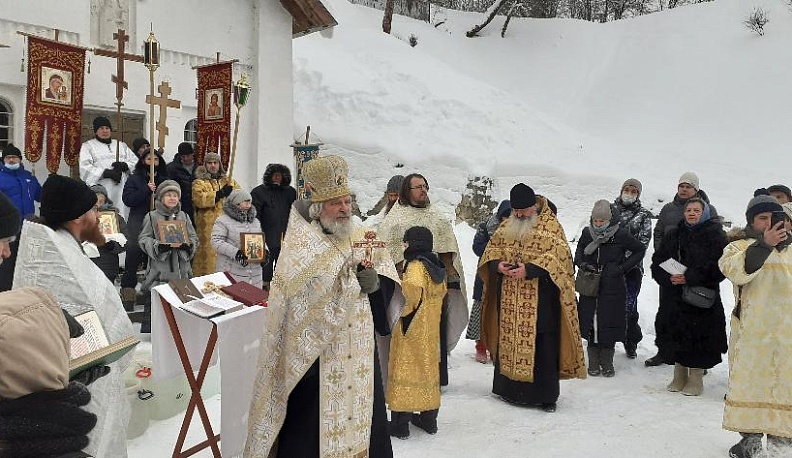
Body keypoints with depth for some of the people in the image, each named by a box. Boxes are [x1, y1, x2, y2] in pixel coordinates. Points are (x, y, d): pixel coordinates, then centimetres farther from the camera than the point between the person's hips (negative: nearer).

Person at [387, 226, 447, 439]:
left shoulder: (416, 265, -17)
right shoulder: (436, 265, 8)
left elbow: (413, 287, -35)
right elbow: (441, 292, 17)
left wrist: (408, 307, -19)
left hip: (411, 328, -8)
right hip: (430, 330, 8)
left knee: (406, 370, -1)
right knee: (428, 367, 16)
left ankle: (401, 423, 4)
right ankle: (429, 419, 26)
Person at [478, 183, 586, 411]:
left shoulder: (550, 225, -6)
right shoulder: (507, 225, 12)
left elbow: (558, 254, -16)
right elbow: (492, 247, 14)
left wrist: (529, 269, -25)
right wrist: (497, 264, -8)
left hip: (540, 300, -5)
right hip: (509, 299, 5)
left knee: (542, 345, -1)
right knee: (508, 340, 10)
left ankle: (546, 395, 10)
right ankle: (509, 389, 23)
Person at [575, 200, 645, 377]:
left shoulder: (620, 235, -7)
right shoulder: (587, 233, 2)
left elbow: (640, 250, 4)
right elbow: (579, 249, 21)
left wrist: (623, 267, -4)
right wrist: (581, 263, 1)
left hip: (612, 288, -2)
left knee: (609, 324, 2)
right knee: (590, 323, 3)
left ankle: (606, 363, 17)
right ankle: (593, 362, 16)